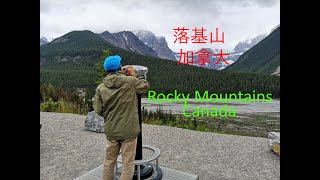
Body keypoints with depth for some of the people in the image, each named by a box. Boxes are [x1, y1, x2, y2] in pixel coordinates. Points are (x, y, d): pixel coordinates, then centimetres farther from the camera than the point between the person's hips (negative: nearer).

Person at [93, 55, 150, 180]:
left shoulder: (101, 87, -4)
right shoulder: (131, 81, -13)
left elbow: (98, 110, -2)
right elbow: (146, 86, 3)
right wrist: (134, 75, 11)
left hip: (111, 130, 4)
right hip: (128, 130, -3)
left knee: (109, 161, 21)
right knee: (127, 164, 10)